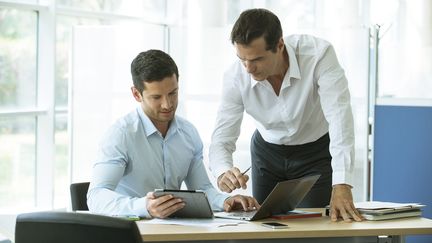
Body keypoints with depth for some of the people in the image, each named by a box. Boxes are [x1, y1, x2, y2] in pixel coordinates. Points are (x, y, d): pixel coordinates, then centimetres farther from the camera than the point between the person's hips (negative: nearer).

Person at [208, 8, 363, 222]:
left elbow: (339, 118, -39)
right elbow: (221, 140, -19)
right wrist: (223, 173, -44)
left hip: (317, 151, -2)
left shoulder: (319, 55, -33)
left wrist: (341, 187, -50)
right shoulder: (235, 77, -25)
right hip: (267, 151, 2)